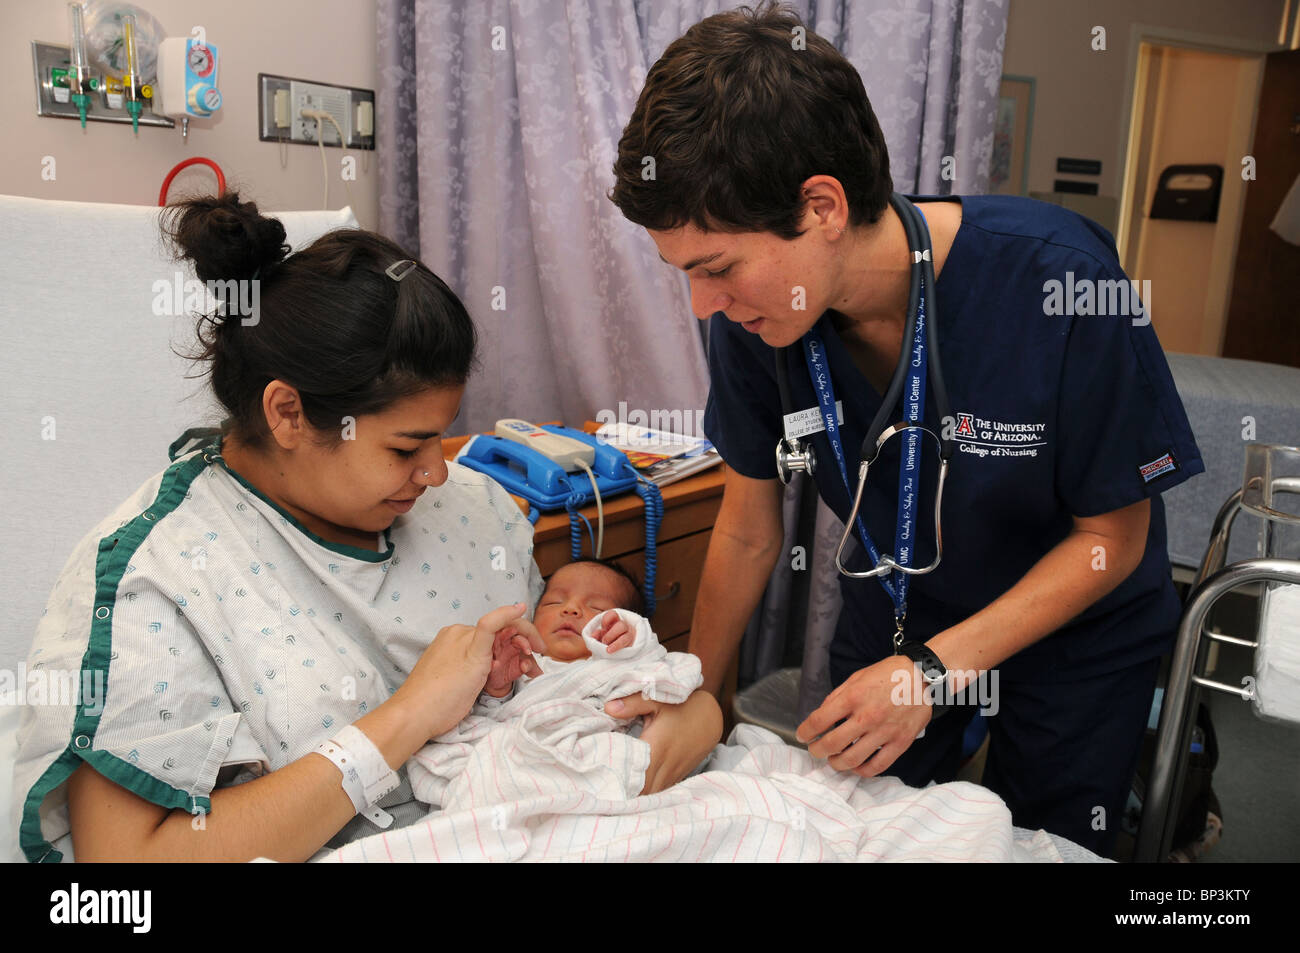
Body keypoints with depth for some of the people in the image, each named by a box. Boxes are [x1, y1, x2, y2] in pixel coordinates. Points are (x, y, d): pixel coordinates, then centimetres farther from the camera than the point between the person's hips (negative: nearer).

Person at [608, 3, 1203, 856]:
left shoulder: (1054, 277, -34)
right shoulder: (752, 313, -22)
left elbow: (1113, 536, -21)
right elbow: (749, 530, -8)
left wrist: (935, 668, -30)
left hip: (1077, 630, -2)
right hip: (894, 614, 3)